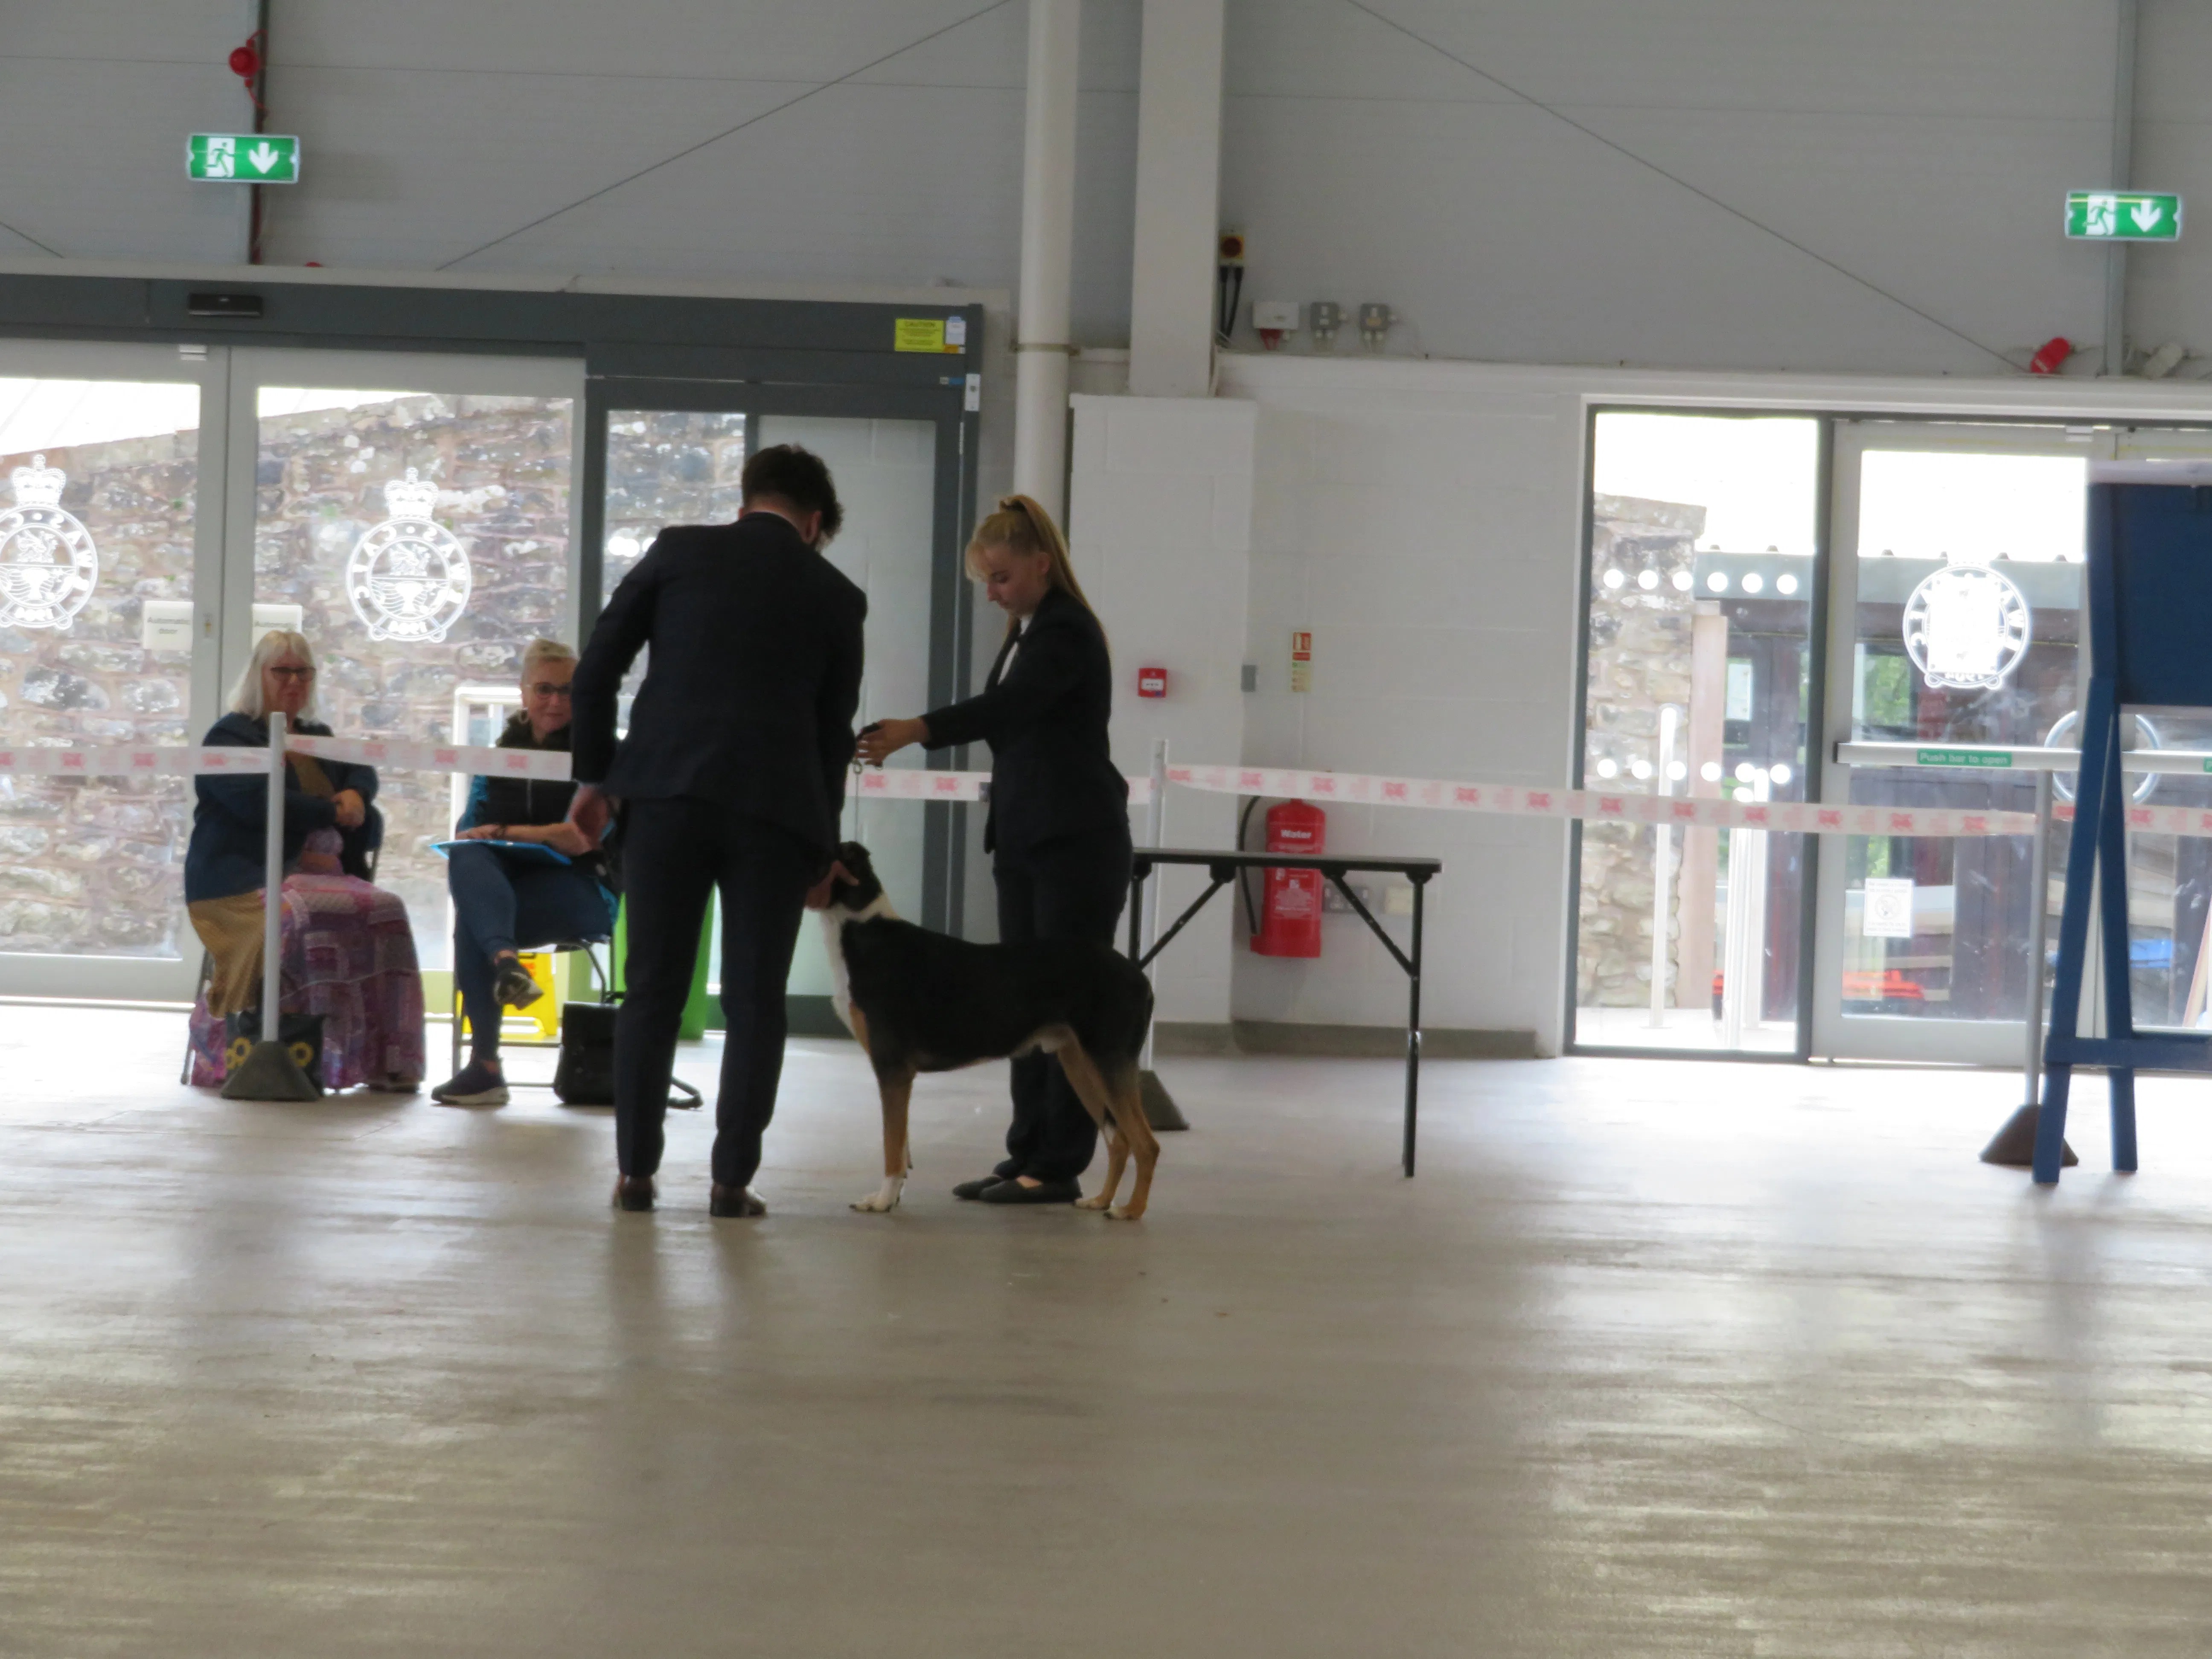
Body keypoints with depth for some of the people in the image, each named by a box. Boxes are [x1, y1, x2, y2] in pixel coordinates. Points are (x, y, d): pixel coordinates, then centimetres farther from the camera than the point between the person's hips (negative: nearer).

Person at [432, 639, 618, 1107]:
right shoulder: (502, 751, 20)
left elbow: (587, 838, -8)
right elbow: (471, 827, 11)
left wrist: (509, 832, -11)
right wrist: (541, 834, -9)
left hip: (584, 890, -4)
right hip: (506, 881, 4)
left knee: (471, 920, -35)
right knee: (466, 858, -35)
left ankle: (486, 1065, -41)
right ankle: (506, 961, -60)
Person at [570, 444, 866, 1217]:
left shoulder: (679, 551, 9)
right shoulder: (835, 596, 10)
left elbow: (597, 669, 5)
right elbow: (835, 732, 14)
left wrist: (593, 778, 12)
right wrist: (823, 847, 22)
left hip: (666, 793, 0)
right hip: (775, 807, 0)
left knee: (652, 992, 7)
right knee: (754, 1002, 6)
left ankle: (636, 1172, 8)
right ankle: (732, 1178, 3)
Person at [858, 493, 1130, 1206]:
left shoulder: (1068, 632, -14)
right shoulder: (1025, 632, 14)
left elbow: (1006, 706, -29)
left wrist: (915, 731, -42)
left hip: (1077, 843, -9)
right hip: (1024, 839, 9)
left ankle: (1059, 1165, -2)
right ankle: (1029, 1154, 11)